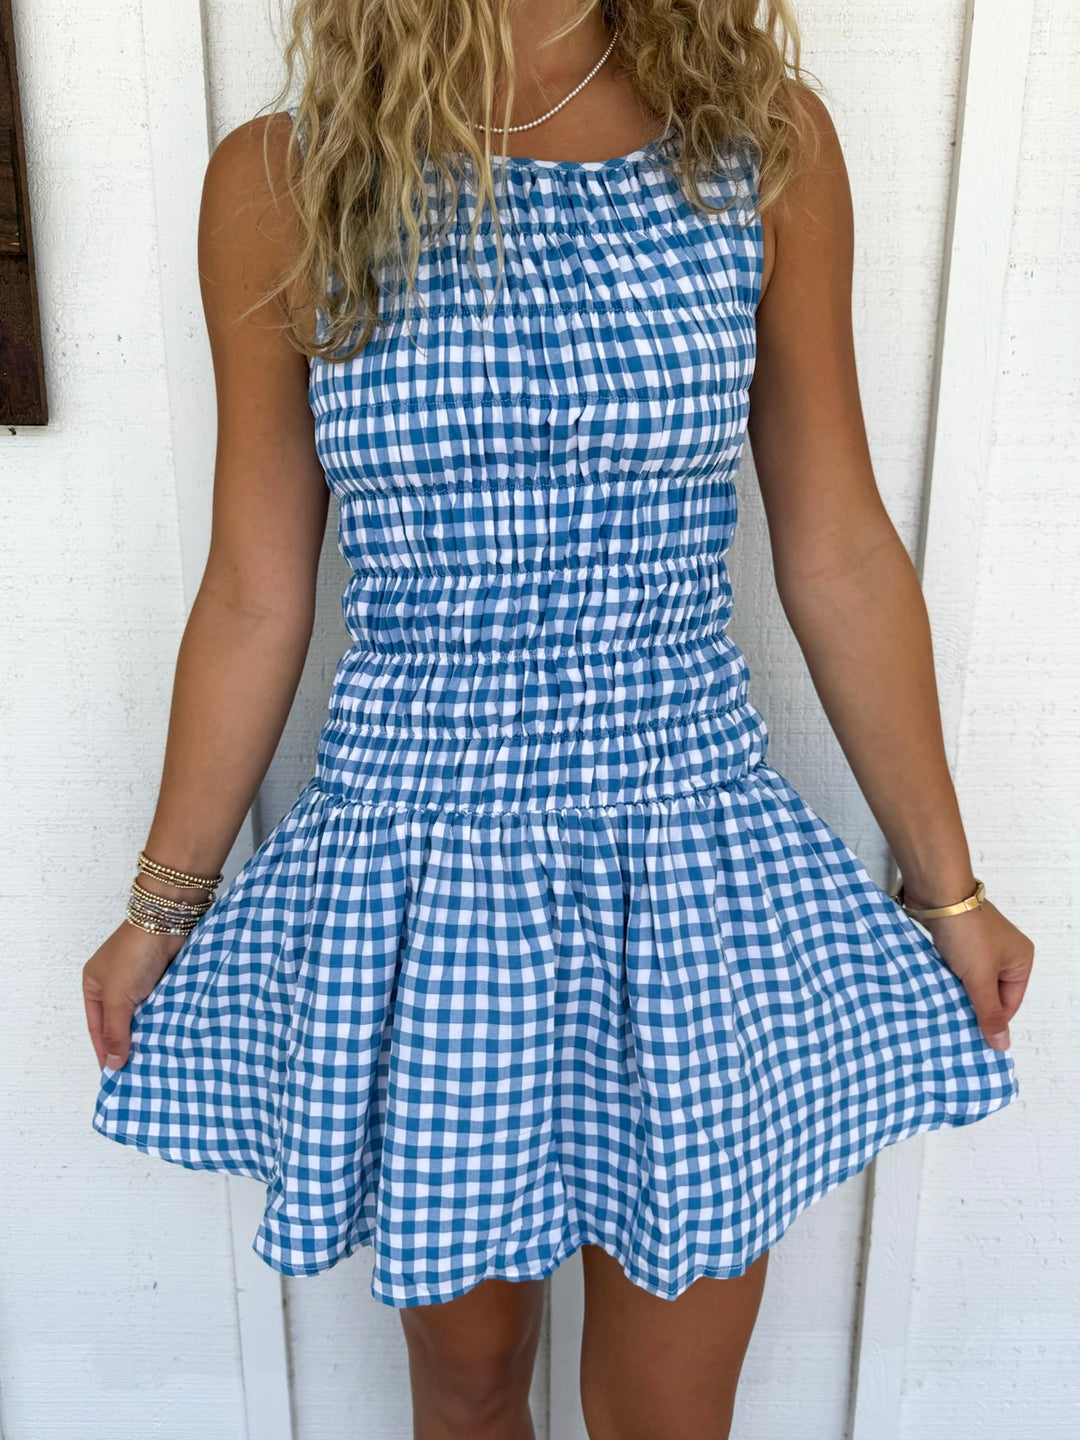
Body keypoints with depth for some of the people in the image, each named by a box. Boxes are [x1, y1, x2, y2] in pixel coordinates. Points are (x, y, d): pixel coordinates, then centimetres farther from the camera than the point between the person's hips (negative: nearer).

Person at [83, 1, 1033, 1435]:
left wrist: (947, 883, 7)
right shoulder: (283, 184, -3)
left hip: (700, 875, 1)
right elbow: (256, 599, 2)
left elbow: (841, 559, 1)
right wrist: (165, 900, 10)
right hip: (416, 878, 0)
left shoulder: (766, 141, -2)